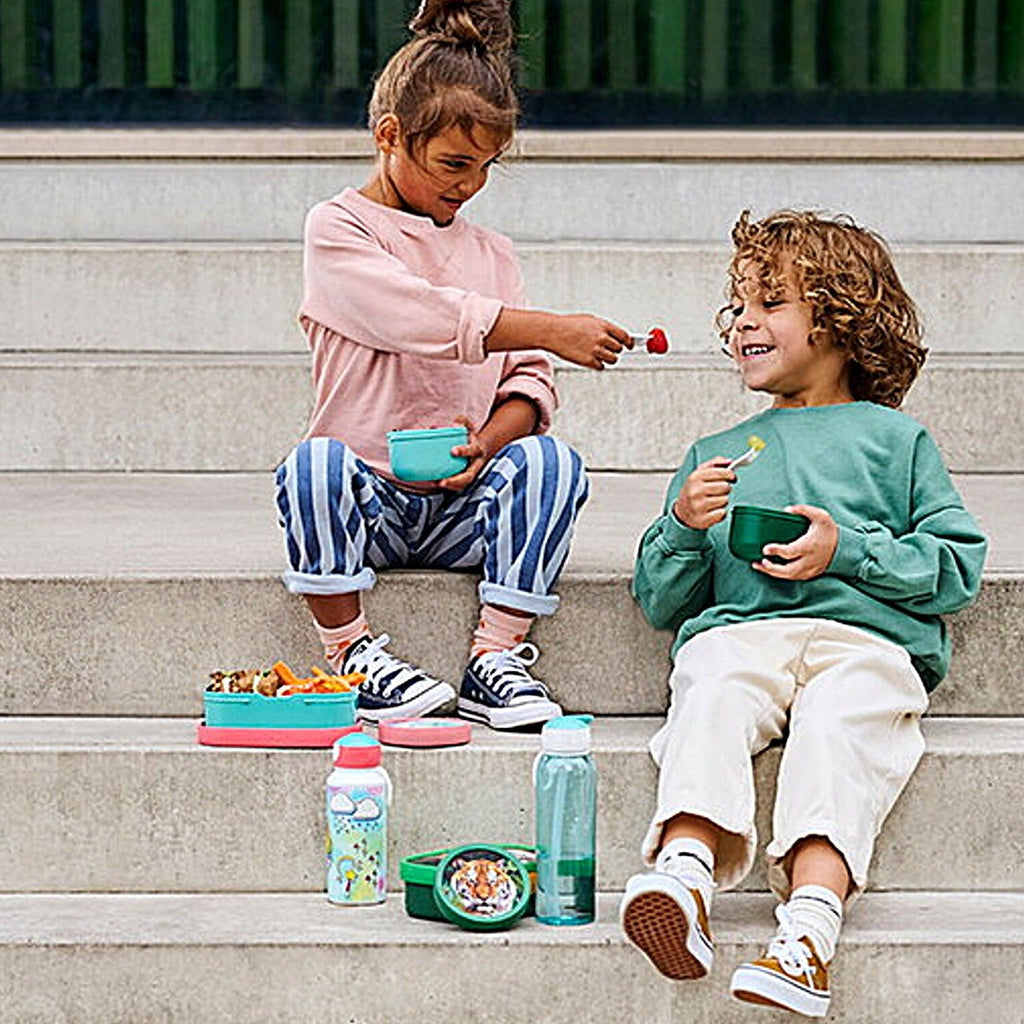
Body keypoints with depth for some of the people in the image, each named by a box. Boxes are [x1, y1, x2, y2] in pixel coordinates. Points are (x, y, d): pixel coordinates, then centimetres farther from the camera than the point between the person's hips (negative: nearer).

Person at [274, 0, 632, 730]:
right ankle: (352, 656, -23)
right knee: (315, 465, -36)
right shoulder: (339, 229, 1)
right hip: (367, 499, -3)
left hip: (461, 506, 4)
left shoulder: (491, 253, 17)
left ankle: (497, 657, -22)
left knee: (549, 461, -26)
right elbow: (422, 315, -17)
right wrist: (551, 331, -24)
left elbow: (527, 383, 9)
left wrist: (492, 438, -14)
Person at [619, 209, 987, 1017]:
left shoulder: (895, 439, 20)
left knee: (838, 722, -35)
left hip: (867, 639, -2)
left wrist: (846, 550, -4)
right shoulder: (716, 455, 31)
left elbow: (958, 565, 9)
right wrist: (685, 523, 7)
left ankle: (812, 923, -53)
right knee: (713, 698, -33)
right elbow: (661, 601, 27)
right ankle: (684, 870, -55)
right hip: (737, 632, 2)